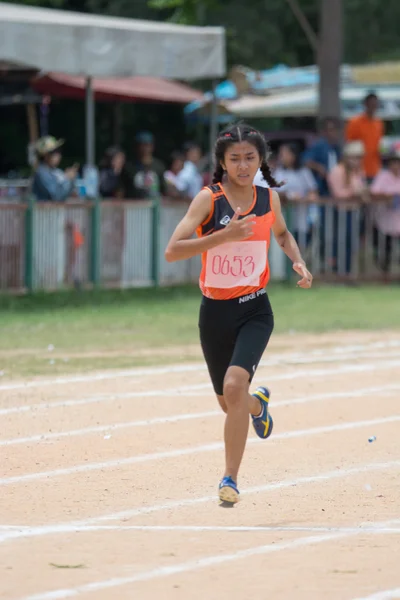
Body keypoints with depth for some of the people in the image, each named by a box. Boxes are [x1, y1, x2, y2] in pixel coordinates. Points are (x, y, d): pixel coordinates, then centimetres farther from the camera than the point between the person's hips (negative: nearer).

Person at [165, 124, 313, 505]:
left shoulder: (269, 198, 1)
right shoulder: (209, 199, -10)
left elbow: (282, 233, 24)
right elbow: (172, 251, -20)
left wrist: (298, 262, 5)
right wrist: (223, 235, -28)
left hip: (255, 310, 0)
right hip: (216, 312, 0)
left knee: (235, 385, -24)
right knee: (229, 403, 14)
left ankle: (230, 477, -14)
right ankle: (258, 404, 52)